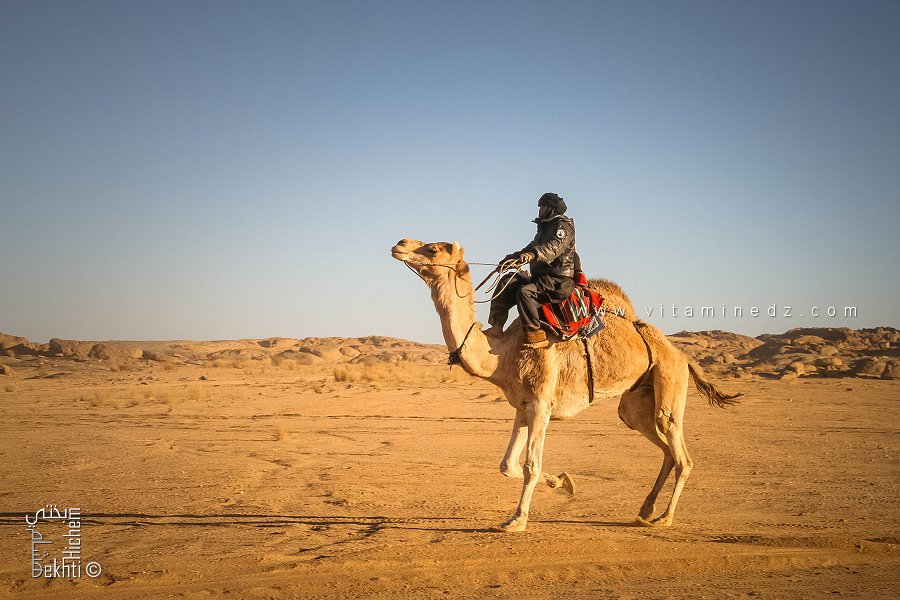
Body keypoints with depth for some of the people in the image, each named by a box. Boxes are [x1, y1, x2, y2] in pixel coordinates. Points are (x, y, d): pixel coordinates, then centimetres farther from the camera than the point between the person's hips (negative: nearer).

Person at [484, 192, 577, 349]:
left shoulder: (564, 225, -6)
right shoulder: (545, 227, 25)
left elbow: (555, 247, -27)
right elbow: (531, 248, 34)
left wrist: (533, 254, -44)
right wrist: (511, 258, 20)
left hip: (558, 279, -10)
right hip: (541, 276, 10)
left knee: (525, 292, -31)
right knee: (508, 282, -3)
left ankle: (537, 336, -31)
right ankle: (496, 325, -15)